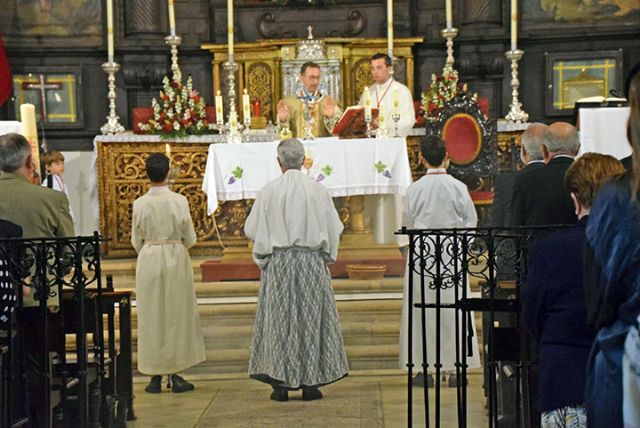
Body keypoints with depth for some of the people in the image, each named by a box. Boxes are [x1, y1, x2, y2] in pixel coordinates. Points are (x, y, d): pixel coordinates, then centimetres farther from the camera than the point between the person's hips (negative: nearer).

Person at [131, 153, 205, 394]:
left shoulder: (140, 204, -6)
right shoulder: (179, 201, -9)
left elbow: (136, 241, 2)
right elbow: (190, 239, -3)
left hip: (148, 260, 1)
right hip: (176, 259, -1)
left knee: (151, 316, 8)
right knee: (177, 314, 8)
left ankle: (155, 376, 9)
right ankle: (176, 375, 7)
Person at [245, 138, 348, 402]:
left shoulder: (268, 191, -7)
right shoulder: (317, 190, -4)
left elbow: (252, 230, -2)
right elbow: (333, 229, 2)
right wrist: (326, 255, 18)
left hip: (278, 264, 0)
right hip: (312, 262, 1)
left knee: (279, 320, 5)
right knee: (311, 319, 7)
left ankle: (280, 384, 5)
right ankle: (310, 382, 7)